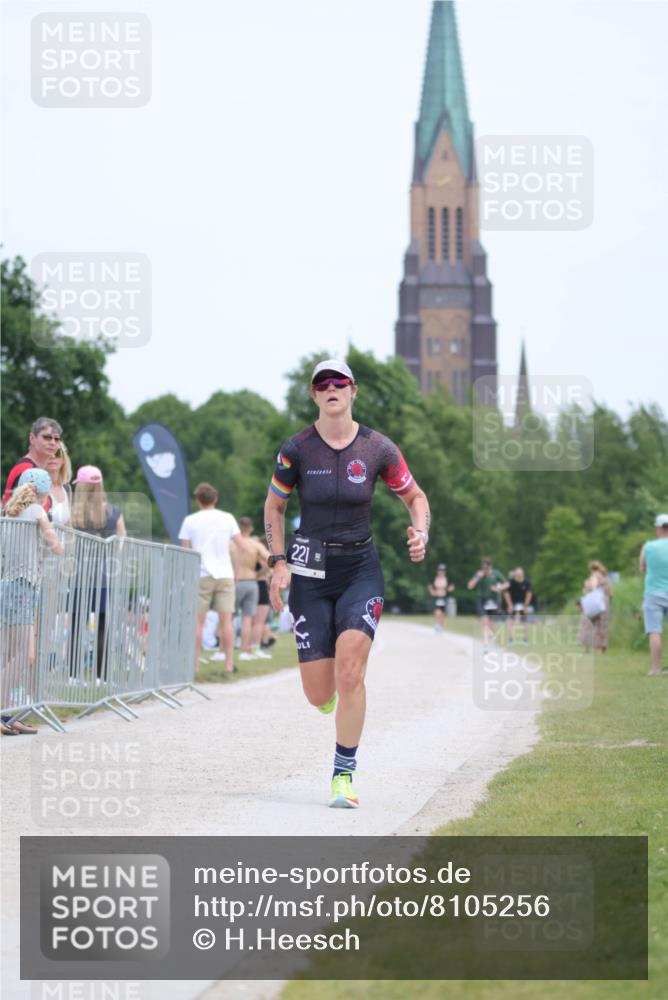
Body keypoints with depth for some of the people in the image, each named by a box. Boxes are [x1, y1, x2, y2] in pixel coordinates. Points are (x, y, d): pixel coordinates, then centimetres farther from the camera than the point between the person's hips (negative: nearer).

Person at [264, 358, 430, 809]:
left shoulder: (378, 448, -3)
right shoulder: (297, 450, -4)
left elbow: (416, 497, 10)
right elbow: (274, 507, 9)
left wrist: (421, 534, -10)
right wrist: (279, 562, -2)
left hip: (361, 569, 0)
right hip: (311, 571, 0)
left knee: (350, 673, -18)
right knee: (319, 695, -3)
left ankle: (344, 776, -6)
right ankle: (330, 690, 38)